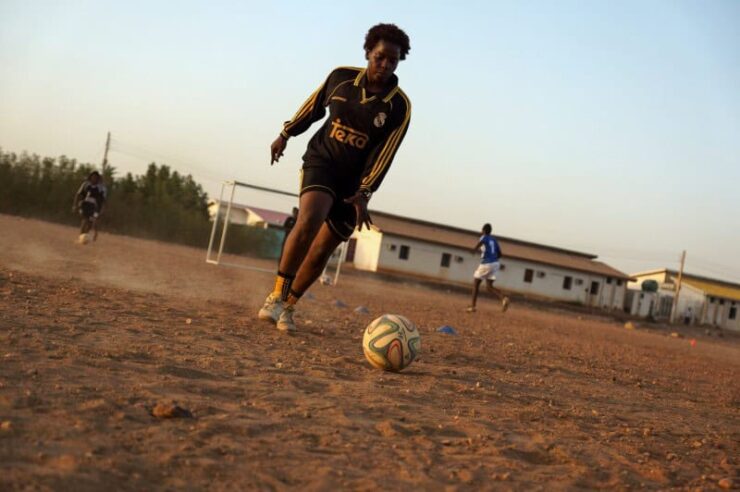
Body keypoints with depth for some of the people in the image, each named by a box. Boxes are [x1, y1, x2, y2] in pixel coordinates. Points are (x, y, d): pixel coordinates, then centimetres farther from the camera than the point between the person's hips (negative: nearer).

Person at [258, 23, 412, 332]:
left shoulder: (399, 107, -11)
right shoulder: (341, 77, -6)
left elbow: (383, 155, -14)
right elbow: (313, 107, 11)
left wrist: (363, 193, -22)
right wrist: (285, 135, 19)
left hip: (355, 179, 1)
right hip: (321, 161, -1)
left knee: (322, 250, 2)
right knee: (309, 220, -29)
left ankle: (288, 306, 22)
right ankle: (276, 295, -21)